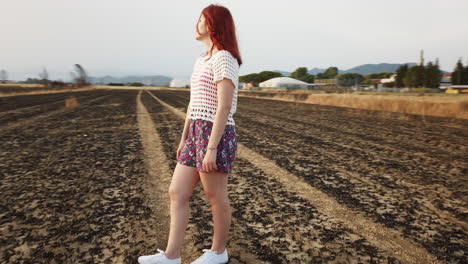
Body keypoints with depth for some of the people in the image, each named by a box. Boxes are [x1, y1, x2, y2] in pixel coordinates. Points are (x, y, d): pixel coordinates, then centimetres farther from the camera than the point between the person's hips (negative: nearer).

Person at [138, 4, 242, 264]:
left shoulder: (224, 59, -11)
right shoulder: (202, 60, 17)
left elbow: (224, 108, -18)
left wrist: (212, 149, -21)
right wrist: (184, 138, 19)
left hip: (216, 135, -9)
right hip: (197, 133, 9)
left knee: (216, 197, 7)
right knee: (177, 193, 9)